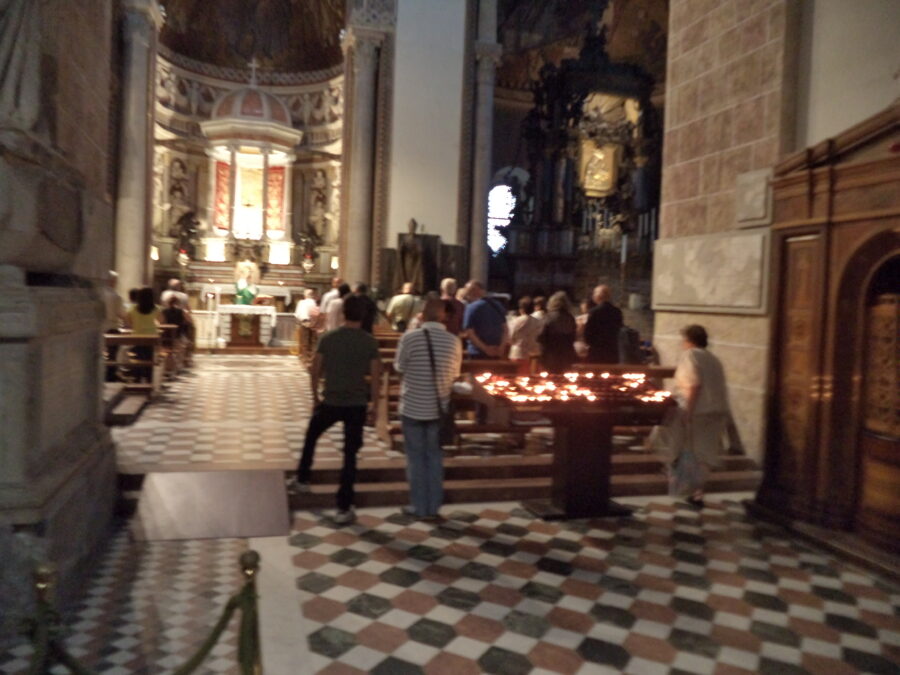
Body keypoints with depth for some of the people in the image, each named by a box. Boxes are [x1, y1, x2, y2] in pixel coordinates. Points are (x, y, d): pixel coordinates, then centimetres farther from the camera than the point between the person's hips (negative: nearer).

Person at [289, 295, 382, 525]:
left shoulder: (327, 338, -4)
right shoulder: (370, 342, -6)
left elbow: (315, 371, 0)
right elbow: (375, 377, -7)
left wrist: (315, 397, 14)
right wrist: (373, 406, 3)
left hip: (330, 402, 1)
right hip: (357, 405, 0)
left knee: (311, 436, 28)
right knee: (350, 455, 5)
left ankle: (302, 480, 40)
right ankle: (344, 508, 9)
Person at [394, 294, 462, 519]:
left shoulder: (410, 337, -14)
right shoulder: (453, 341, -6)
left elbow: (399, 369, -3)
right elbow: (454, 375, 4)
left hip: (412, 407, -2)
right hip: (439, 408, 2)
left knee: (416, 457, 10)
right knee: (435, 456, 15)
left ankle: (419, 506, 17)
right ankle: (434, 506, 21)